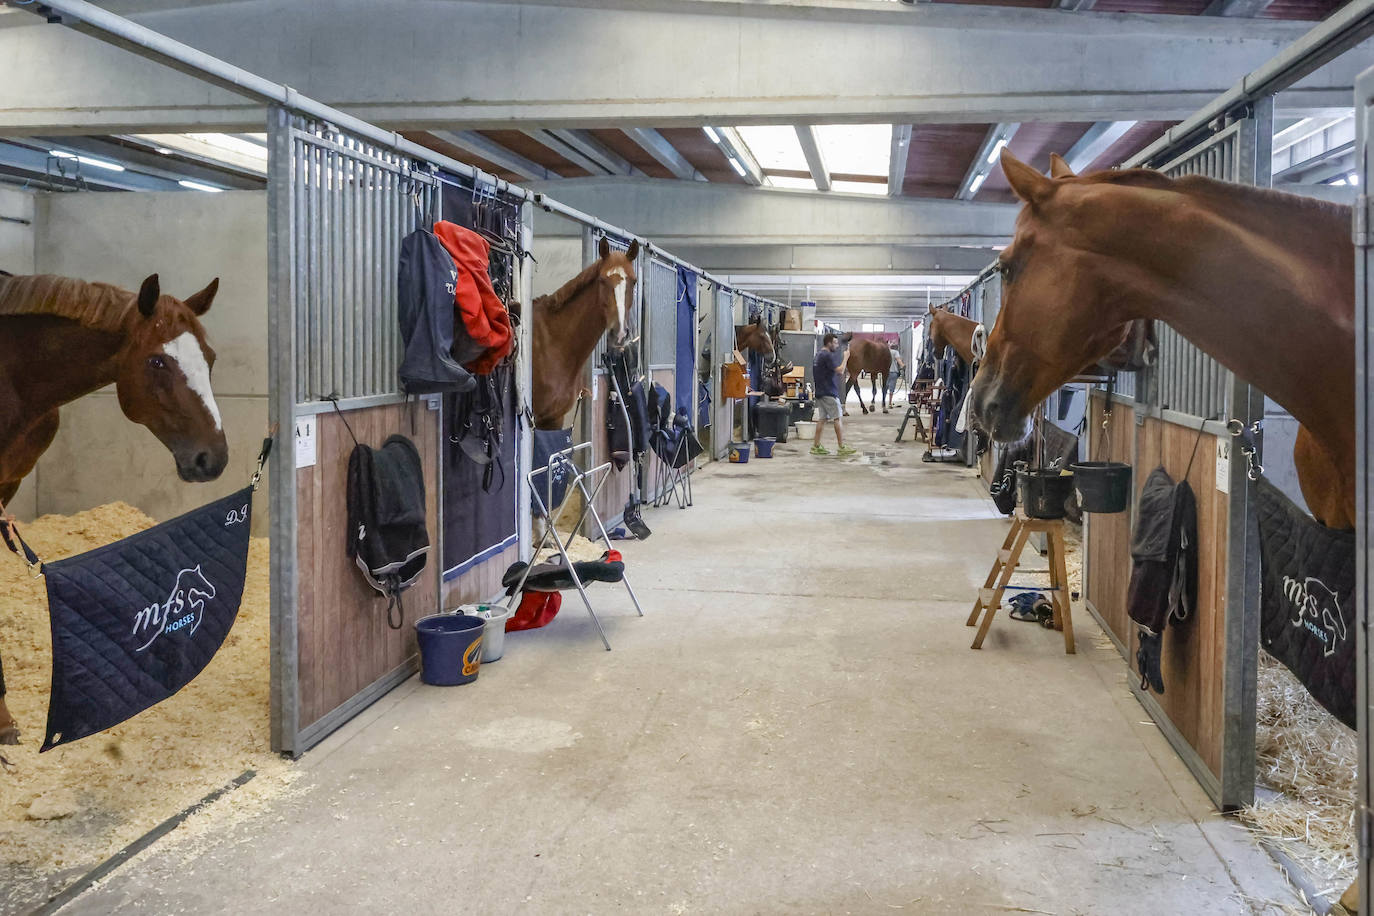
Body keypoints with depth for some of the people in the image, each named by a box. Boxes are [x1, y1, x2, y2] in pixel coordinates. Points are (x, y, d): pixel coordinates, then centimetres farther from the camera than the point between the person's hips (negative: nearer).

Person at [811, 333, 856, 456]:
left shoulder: (818, 355, 16)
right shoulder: (827, 356, -15)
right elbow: (840, 370, -19)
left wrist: (839, 375, 14)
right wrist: (845, 357, -9)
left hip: (820, 392, 9)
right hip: (829, 393, -9)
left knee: (822, 419, 9)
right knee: (838, 419, -6)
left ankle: (816, 446, 8)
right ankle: (842, 447, -6)